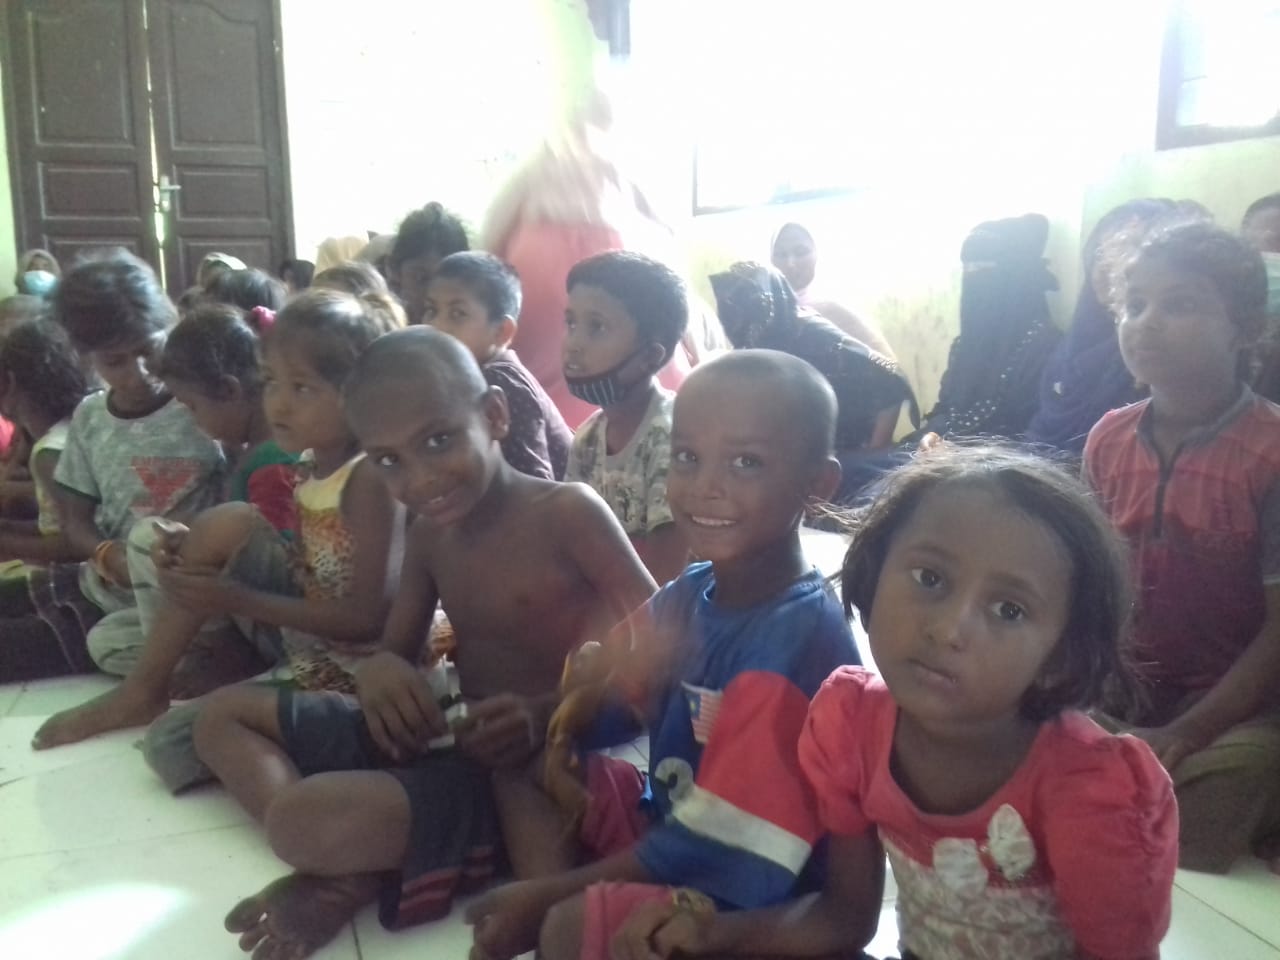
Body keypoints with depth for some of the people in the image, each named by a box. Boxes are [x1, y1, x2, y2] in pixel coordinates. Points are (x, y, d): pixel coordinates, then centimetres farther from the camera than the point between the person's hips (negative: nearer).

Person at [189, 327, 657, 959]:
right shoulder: (429, 530, 7)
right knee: (223, 715, 12)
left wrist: (549, 711, -29)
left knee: (303, 821, -33)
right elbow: (398, 650, 14)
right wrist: (382, 671, -12)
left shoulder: (567, 513, -16)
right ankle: (342, 864, -9)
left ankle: (356, 878, 0)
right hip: (437, 738, 9)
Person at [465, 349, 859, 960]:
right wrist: (559, 749, -15)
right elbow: (612, 697, 8)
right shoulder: (690, 593, -4)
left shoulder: (794, 643, -29)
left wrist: (548, 895, -18)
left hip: (751, 892, -8)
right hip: (671, 818, 8)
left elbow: (714, 847, -25)